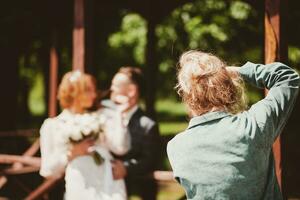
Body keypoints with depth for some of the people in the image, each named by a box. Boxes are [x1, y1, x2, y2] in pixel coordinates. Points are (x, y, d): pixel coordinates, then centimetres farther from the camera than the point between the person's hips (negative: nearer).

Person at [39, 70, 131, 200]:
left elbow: (121, 147, 0)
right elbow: (48, 170, 9)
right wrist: (71, 153, -5)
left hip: (110, 188, 1)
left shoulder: (100, 118, 16)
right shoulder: (52, 126, 12)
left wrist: (119, 113, 3)